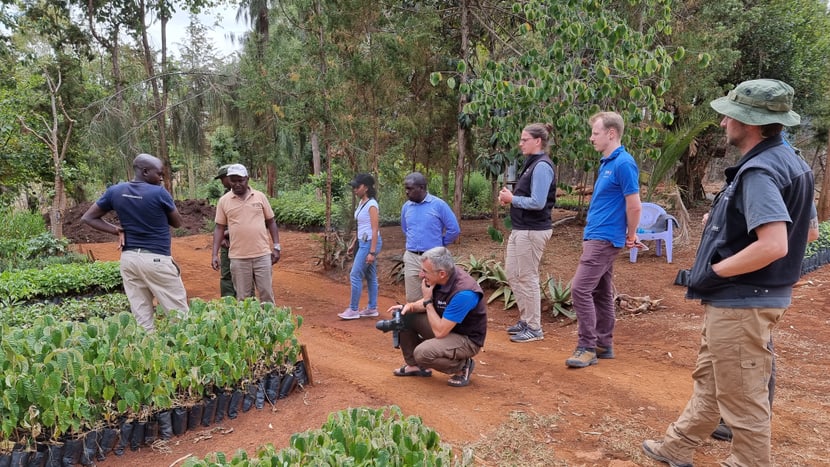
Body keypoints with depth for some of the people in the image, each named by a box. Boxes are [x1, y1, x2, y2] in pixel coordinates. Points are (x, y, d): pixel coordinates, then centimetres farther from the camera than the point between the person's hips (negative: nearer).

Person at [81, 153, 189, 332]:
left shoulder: (115, 191, 4)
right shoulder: (159, 193, -10)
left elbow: (88, 218, 11)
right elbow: (178, 222, 3)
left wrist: (117, 231, 3)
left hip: (129, 258, 6)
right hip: (156, 259, -6)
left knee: (141, 319, 8)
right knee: (179, 313, 2)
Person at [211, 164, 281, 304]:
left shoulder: (260, 196, 3)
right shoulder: (223, 200, 2)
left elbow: (271, 222, 8)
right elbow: (219, 228, 5)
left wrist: (276, 247, 2)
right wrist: (215, 254, -2)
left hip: (262, 254, 0)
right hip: (238, 257, 0)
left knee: (266, 293, 5)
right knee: (244, 297, 7)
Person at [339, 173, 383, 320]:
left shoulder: (371, 204, -16)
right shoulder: (361, 203, 10)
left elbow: (375, 230, -19)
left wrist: (372, 252, -21)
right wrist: (354, 243, 18)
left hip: (369, 243, -9)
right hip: (363, 242, 9)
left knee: (355, 275, -5)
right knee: (370, 276, 12)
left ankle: (353, 310, 3)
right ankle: (372, 308, 19)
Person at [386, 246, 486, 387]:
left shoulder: (463, 292, -34)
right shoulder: (439, 279, -10)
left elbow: (439, 332, -31)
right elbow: (430, 303, 10)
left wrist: (427, 300, -24)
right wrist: (410, 306, -11)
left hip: (466, 338, -8)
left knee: (422, 352, -30)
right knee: (403, 317, -1)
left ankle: (462, 366, -3)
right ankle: (415, 365, 16)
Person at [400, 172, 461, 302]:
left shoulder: (438, 205, -9)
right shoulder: (406, 207, 5)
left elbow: (454, 229, -5)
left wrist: (440, 244, 4)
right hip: (411, 258, 4)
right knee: (412, 299, 8)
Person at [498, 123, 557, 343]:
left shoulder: (541, 166, -16)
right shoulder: (532, 163, 14)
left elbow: (537, 202, -23)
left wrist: (512, 199, -12)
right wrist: (510, 197, 2)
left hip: (533, 230, -10)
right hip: (520, 229, 10)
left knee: (527, 277, -2)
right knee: (512, 274, 16)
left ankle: (534, 328, 10)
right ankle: (525, 319, 28)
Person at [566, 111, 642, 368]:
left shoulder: (623, 163, -16)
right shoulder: (606, 162, 14)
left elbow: (634, 206, -17)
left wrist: (631, 236, -5)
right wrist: (627, 234, 17)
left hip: (604, 238, -10)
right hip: (596, 235, 10)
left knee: (581, 288, -13)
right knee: (601, 291, 13)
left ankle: (587, 347, -6)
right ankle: (603, 344, 22)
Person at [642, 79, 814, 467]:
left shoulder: (759, 171, -22)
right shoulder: (787, 162, 9)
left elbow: (773, 245, -32)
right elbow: (804, 230, 18)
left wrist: (713, 271, -20)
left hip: (740, 303, -11)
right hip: (739, 299, 11)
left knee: (742, 397, 4)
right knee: (710, 379, 22)